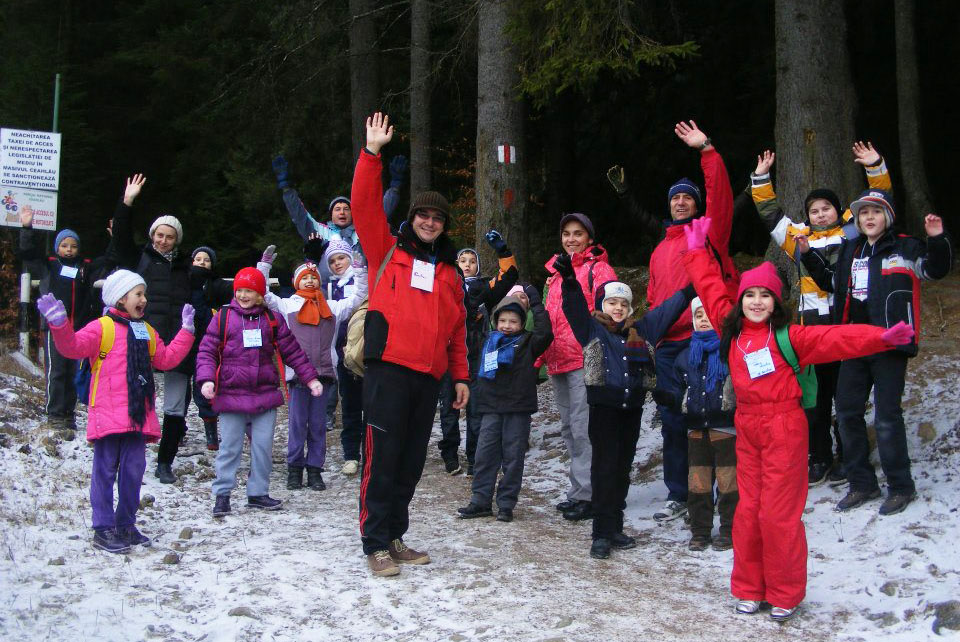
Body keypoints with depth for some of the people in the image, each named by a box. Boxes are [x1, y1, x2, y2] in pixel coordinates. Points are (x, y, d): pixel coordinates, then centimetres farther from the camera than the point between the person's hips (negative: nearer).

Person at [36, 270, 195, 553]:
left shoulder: (147, 332, 18)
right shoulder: (102, 327, -3)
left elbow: (166, 358, 23)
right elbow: (73, 347, -15)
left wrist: (186, 331, 24)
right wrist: (60, 324, -32)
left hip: (138, 416, 6)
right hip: (108, 414, -6)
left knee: (134, 470, 10)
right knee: (105, 471, 0)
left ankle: (126, 525, 22)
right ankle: (103, 529, 5)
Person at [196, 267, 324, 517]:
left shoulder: (272, 319, 8)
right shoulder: (223, 317, 2)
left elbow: (292, 351, 12)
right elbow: (207, 350, 1)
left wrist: (311, 378, 8)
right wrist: (207, 379, -14)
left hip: (266, 395, 2)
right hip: (231, 395, -2)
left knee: (263, 446, 6)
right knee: (229, 447, 2)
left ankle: (258, 493, 18)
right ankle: (222, 494, 12)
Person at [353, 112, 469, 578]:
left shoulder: (449, 271, 20)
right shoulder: (388, 251, 8)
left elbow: (457, 327, 20)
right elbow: (365, 206, -4)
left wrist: (461, 375, 14)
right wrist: (373, 153, -11)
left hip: (429, 375, 5)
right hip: (388, 367, -5)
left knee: (412, 461, 10)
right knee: (382, 457, -6)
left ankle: (395, 537, 20)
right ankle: (376, 543, 1)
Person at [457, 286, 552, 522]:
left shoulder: (527, 343, 2)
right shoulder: (489, 341, 12)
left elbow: (544, 333, -15)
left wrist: (536, 304, -11)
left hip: (518, 410, -3)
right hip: (491, 409, 3)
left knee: (513, 458, 1)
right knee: (485, 454, 3)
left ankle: (506, 504, 8)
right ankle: (480, 501, 9)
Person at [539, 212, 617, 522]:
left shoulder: (597, 269, -3)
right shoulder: (555, 269, 19)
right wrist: (542, 353, 19)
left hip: (585, 359, -8)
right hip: (557, 360, 8)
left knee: (582, 427, -11)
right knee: (569, 428, 12)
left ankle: (586, 494, -7)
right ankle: (578, 492, 19)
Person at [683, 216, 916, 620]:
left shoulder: (788, 337, -7)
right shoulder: (731, 330, 6)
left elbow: (835, 339, -18)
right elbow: (711, 288, 17)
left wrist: (880, 338, -31)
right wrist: (697, 251, 24)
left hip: (785, 429, -4)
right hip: (747, 430, 5)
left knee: (779, 514, -1)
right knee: (749, 510, 9)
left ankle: (785, 594, 12)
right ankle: (749, 588, 21)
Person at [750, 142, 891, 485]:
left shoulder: (852, 228, 9)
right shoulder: (799, 237, 15)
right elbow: (770, 213, 21)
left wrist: (875, 167, 0)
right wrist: (761, 179, 19)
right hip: (813, 324, 3)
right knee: (815, 395, 6)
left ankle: (848, 458, 11)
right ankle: (820, 458, 15)